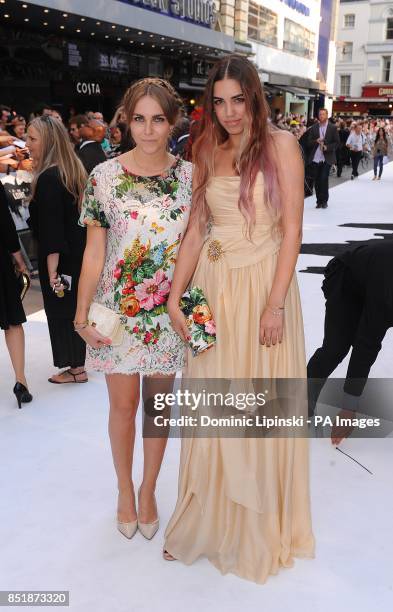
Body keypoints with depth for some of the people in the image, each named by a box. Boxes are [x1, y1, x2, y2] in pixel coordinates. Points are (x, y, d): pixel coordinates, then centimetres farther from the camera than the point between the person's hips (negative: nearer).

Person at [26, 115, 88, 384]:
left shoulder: (48, 178, -20)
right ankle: (78, 361, 29)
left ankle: (76, 368, 13)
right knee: (74, 306, 17)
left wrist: (52, 271, -22)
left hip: (58, 259, -8)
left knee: (61, 310, 4)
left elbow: (50, 229, -23)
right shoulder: (75, 170, 5)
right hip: (79, 254, 8)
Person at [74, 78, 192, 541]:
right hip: (117, 309, -1)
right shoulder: (105, 176, -5)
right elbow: (94, 251, -4)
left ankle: (148, 490, 33)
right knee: (123, 405, 10)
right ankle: (125, 490, 33)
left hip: (169, 311, 1)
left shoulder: (189, 175, -1)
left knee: (158, 402, 13)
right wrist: (82, 314, -7)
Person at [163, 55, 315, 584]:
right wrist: (175, 296, 2)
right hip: (213, 287, 4)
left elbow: (292, 229, -8)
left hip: (263, 285, -4)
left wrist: (275, 304, -15)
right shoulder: (209, 153, 11)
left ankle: (261, 526, 25)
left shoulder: (280, 144, -2)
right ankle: (207, 518, 28)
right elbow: (196, 230, 10)